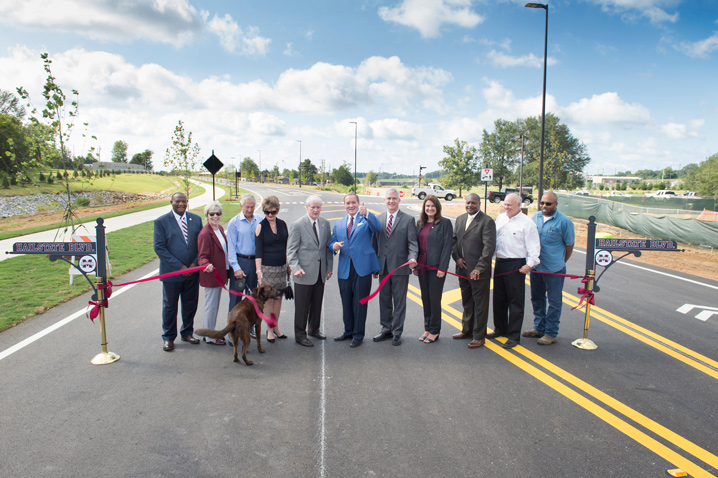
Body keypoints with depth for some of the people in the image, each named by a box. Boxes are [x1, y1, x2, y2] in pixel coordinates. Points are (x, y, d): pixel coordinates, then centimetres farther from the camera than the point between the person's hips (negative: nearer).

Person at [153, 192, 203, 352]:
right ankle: (168, 337, 25)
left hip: (193, 271, 3)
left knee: (191, 304, 13)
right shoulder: (161, 221, -7)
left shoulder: (196, 219, 4)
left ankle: (187, 333, 32)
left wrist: (195, 263, -9)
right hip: (172, 272, -3)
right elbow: (159, 248, -11)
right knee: (169, 306, 9)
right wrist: (179, 267, -15)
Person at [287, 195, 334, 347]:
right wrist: (296, 267, -18)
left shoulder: (325, 224, 8)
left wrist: (329, 267, 10)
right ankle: (300, 335, 16)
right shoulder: (298, 225, -7)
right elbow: (291, 250, -7)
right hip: (304, 272, -5)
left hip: (320, 272, 5)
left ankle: (314, 329, 33)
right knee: (302, 306, 2)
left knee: (317, 303, 14)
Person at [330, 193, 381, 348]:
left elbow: (378, 227, -19)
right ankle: (348, 331, 31)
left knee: (360, 303, 2)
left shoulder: (366, 219, 1)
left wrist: (366, 214, -35)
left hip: (362, 267, -4)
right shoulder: (338, 224, 15)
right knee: (346, 303, 13)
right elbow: (332, 242, 16)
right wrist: (334, 246, -9)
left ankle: (358, 335, 16)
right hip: (344, 269, 4)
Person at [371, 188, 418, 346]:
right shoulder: (379, 220, 10)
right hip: (383, 267, 4)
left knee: (399, 301, 4)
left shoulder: (408, 220, -1)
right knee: (384, 300, 13)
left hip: (400, 267, -4)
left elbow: (412, 242, -7)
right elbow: (375, 244, 12)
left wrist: (412, 257, -26)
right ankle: (386, 329, 27)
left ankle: (397, 332, 15)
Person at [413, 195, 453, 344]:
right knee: (425, 298, 12)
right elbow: (416, 244, 13)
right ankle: (427, 328, 24)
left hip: (436, 267, -5)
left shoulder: (445, 223, -6)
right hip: (421, 267, 5)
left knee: (434, 299, 1)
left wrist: (442, 268, -14)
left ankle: (434, 331, 14)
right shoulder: (420, 223, 11)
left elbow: (447, 246, -9)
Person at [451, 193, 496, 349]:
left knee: (480, 303, 4)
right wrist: (457, 257, -1)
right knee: (466, 301, 19)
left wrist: (479, 268, -22)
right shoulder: (460, 219, 11)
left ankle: (479, 336, 14)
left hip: (479, 271, -6)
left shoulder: (487, 221, -11)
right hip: (462, 268, 7)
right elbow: (454, 239, 16)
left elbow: (489, 246, -17)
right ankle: (467, 330, 34)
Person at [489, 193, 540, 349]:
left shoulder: (526, 222, -9)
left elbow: (534, 246, -11)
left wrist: (529, 264, -19)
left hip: (516, 265, -6)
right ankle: (500, 329, 32)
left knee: (515, 301, 1)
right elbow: (493, 238, 18)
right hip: (499, 263, 7)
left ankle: (514, 336, 9)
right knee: (499, 299, 16)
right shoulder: (500, 218, 10)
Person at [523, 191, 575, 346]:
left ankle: (551, 333, 14)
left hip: (554, 269, -6)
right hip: (536, 266, 6)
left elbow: (569, 244, -3)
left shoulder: (564, 221, -11)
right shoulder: (536, 216, 4)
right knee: (537, 299, 17)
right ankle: (539, 328, 32)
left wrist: (561, 263, 5)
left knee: (554, 302, 5)